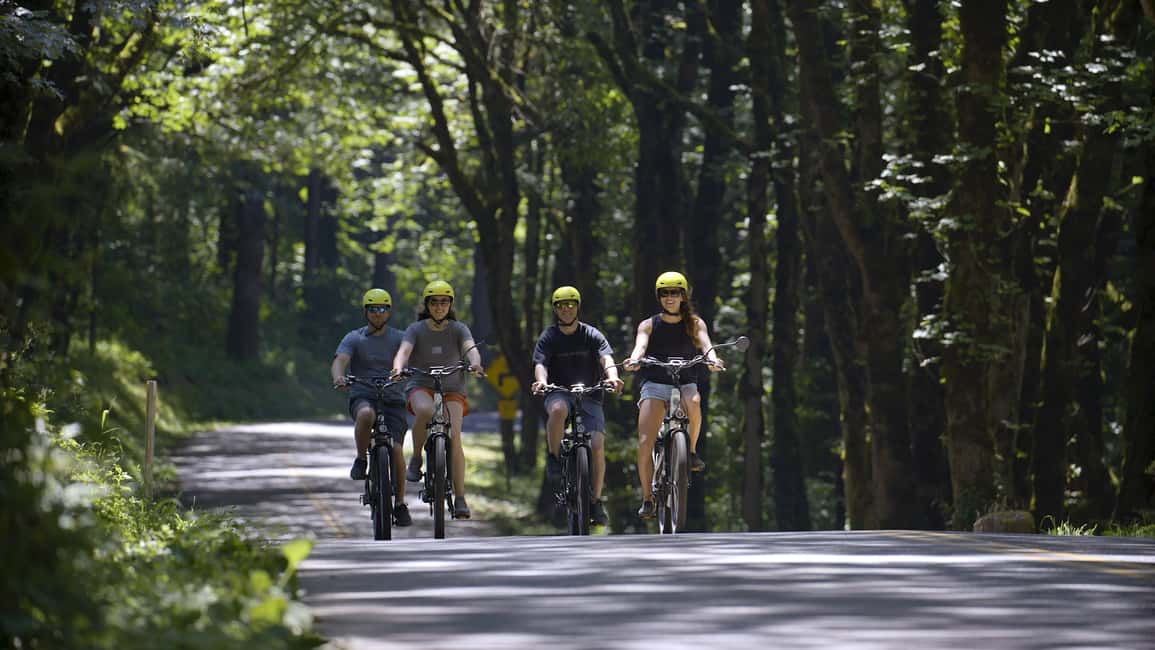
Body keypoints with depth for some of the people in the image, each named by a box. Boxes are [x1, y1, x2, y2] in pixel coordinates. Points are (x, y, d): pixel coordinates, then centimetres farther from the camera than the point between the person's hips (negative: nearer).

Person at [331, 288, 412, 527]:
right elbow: (339, 361, -13)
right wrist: (338, 377, -36)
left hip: (392, 399, 1)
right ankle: (361, 460, -14)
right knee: (366, 415, -39)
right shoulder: (354, 339, 4)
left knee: (396, 448, -16)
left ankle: (400, 504, 0)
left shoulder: (398, 338, 7)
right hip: (362, 397, -1)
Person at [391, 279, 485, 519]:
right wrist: (398, 368, -42)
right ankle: (416, 458, -13)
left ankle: (460, 499, -17)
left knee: (454, 435, -21)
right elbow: (404, 350, -19)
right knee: (425, 411, -38)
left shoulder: (458, 329, 0)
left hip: (452, 389, 1)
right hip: (421, 386, -1)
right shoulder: (416, 329, -1)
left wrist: (475, 365, -42)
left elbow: (471, 349, -19)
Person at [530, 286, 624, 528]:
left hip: (589, 396, 1)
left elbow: (606, 359, -15)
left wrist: (613, 378, -38)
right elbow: (540, 363, -14)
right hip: (559, 392, -1)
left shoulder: (592, 335, 0)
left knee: (597, 445, -16)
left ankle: (596, 501, -3)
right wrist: (541, 380, -37)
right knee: (558, 409, -39)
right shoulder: (549, 337, 1)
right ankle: (553, 458, -18)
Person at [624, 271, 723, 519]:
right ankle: (647, 498, -3)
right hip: (655, 385, 0)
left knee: (694, 403, -38)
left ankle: (692, 450, -13)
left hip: (685, 384, 0)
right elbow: (640, 345, -14)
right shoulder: (649, 325, 4)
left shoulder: (694, 323, 5)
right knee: (644, 443, -15)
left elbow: (705, 343, -13)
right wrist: (634, 359, -38)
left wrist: (712, 359, -36)